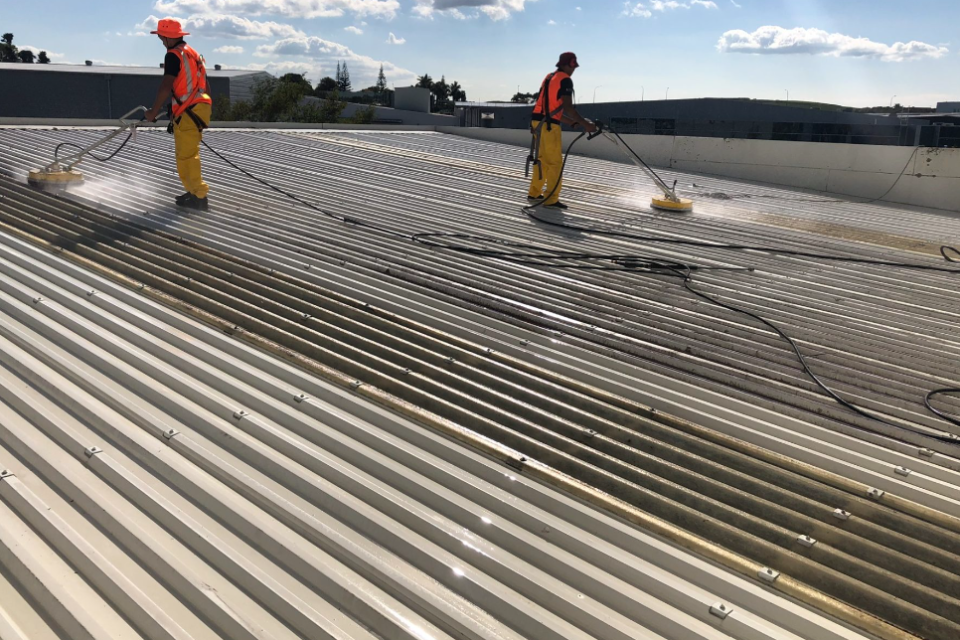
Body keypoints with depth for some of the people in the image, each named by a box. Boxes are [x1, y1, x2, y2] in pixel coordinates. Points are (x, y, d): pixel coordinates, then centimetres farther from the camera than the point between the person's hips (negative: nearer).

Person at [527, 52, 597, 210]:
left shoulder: (549, 78, 21)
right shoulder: (565, 80, -5)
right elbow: (567, 107, -15)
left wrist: (573, 123, 21)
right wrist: (585, 124, -12)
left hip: (538, 122, 9)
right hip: (549, 125, -9)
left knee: (542, 159, 19)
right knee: (555, 162, -4)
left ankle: (534, 193, 27)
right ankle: (551, 200, -4)